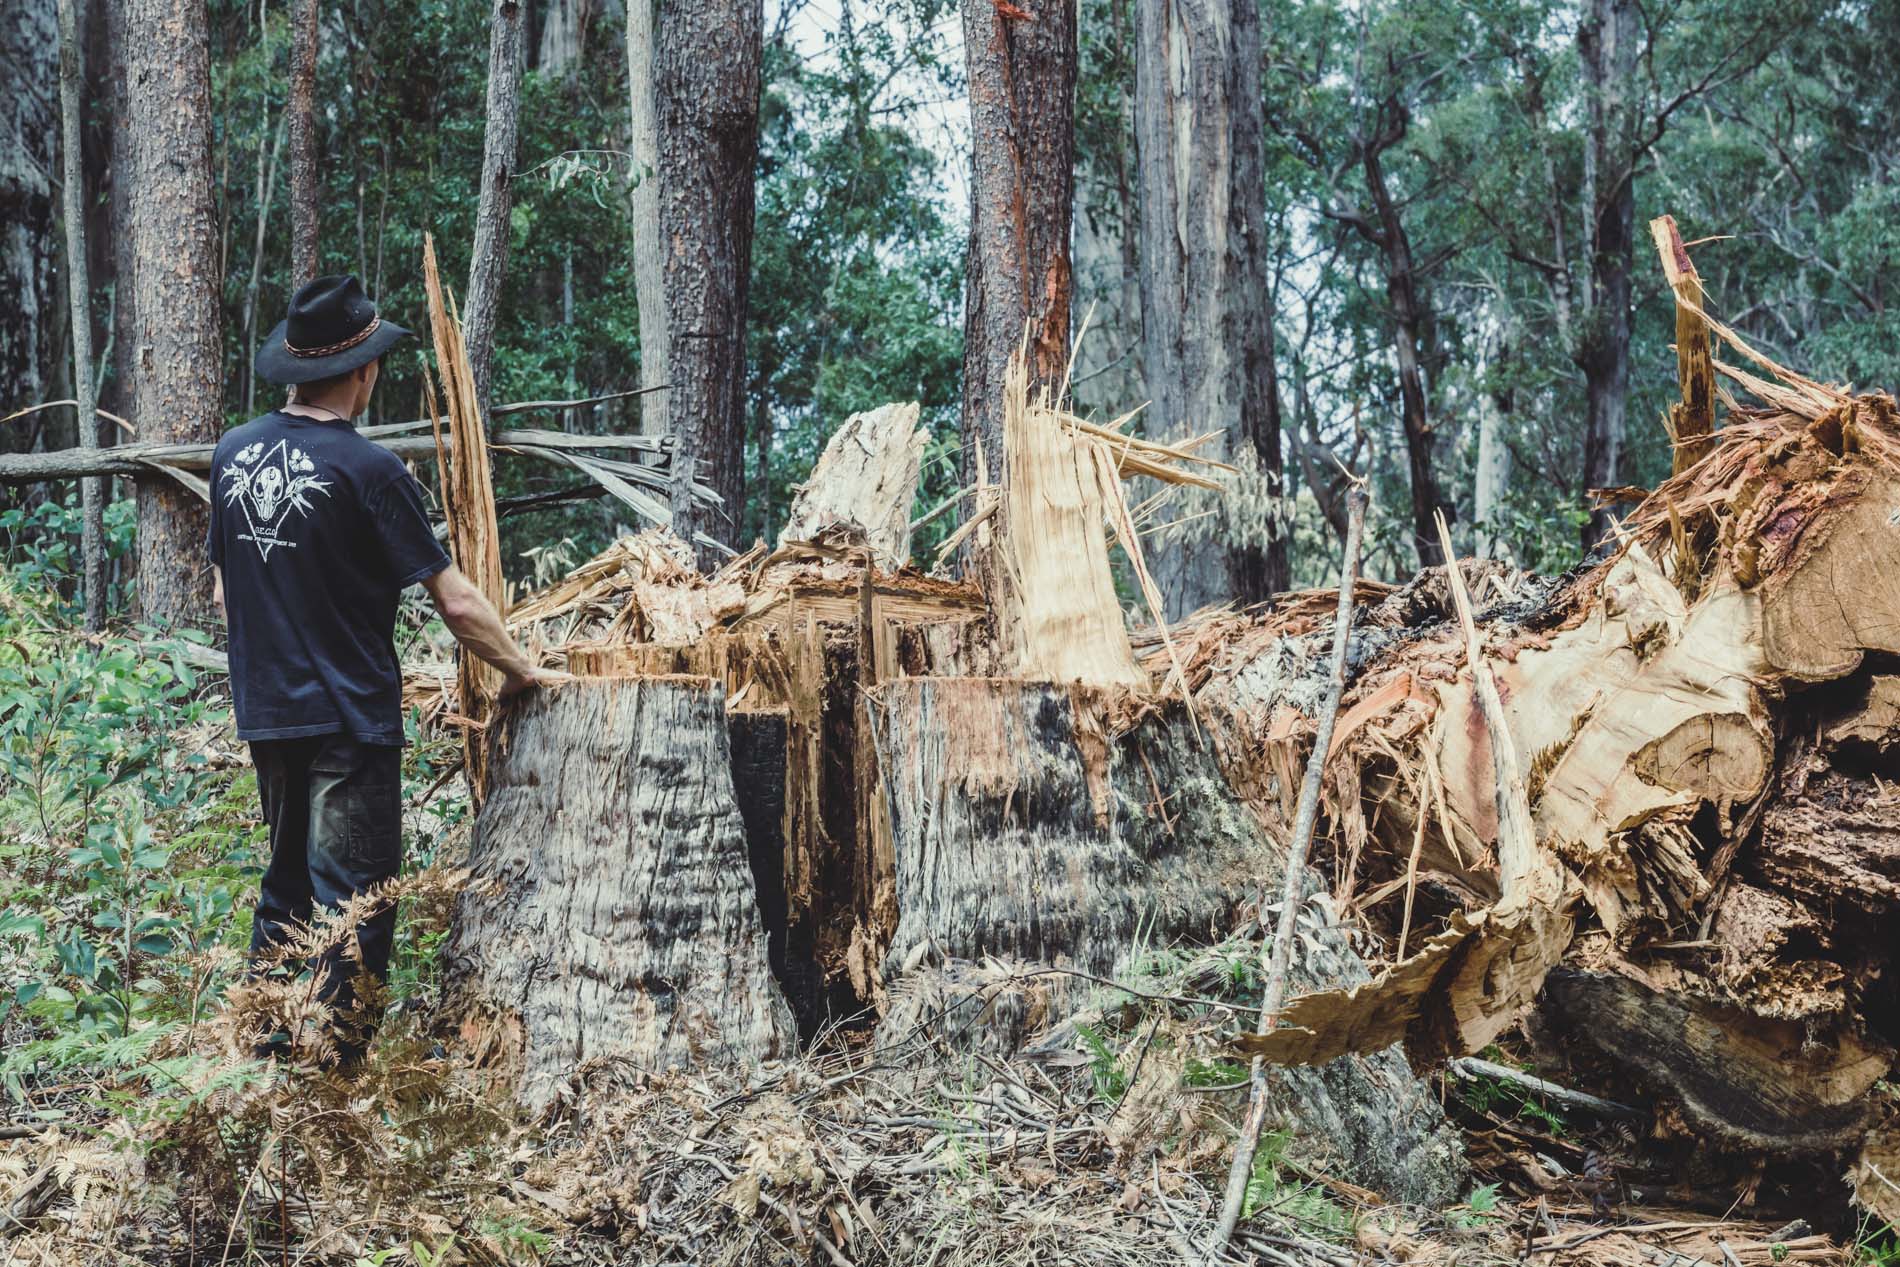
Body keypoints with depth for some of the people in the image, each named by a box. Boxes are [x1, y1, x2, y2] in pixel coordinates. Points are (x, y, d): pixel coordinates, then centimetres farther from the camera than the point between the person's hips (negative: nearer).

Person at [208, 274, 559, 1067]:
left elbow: (223, 591, 14)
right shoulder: (365, 469, -15)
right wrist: (520, 669, 1)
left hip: (265, 711, 7)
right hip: (348, 716, -7)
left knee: (286, 884, 20)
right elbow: (455, 602, -13)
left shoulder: (233, 453, 4)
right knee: (350, 904, 1)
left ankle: (266, 1061, 27)